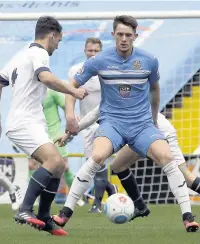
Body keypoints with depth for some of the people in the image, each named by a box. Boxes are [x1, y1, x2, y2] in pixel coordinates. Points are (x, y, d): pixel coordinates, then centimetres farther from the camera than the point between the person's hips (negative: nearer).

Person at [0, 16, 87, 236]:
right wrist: (73, 91, -20)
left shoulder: (20, 56, 21)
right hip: (25, 123, -10)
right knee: (53, 161, -27)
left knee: (58, 166, 11)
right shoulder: (38, 53, -9)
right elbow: (46, 78, -30)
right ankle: (25, 210, -30)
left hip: (28, 123, 10)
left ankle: (43, 219, 12)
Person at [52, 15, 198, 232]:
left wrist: (154, 118, 29)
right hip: (112, 122, -1)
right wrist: (70, 114, -7)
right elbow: (73, 85, 7)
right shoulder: (99, 61, -4)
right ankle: (65, 213, -21)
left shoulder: (149, 61, 0)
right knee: (97, 157, -31)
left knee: (166, 157, -24)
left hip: (142, 124, 1)